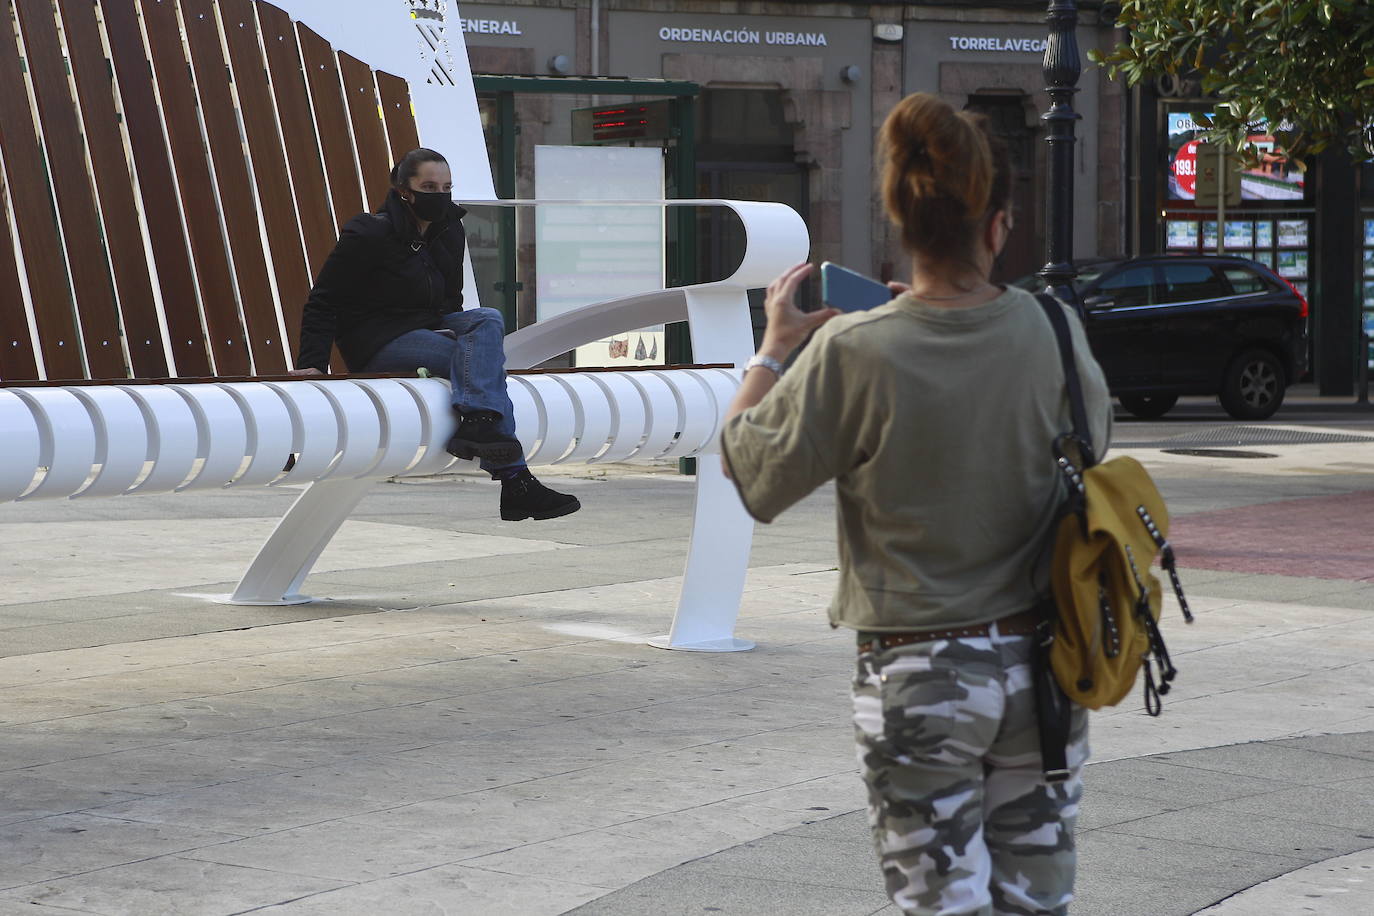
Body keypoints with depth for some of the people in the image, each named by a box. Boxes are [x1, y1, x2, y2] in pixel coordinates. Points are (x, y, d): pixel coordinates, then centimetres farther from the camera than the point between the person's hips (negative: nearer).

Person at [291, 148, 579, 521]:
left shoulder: (450, 232, 9)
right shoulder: (368, 234, -12)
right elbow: (323, 303, -9)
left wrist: (455, 333, 3)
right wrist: (312, 362, -18)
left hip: (429, 327, 8)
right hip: (377, 342, -8)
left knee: (489, 319, -21)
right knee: (486, 364, -24)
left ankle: (475, 424, -34)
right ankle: (514, 483, -34)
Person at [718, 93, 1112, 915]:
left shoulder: (854, 354, -17)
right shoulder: (1049, 331, -7)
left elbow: (752, 472, -5)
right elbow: (1096, 433, 15)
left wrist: (776, 346, 9)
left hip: (919, 681, -3)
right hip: (1041, 664, 3)